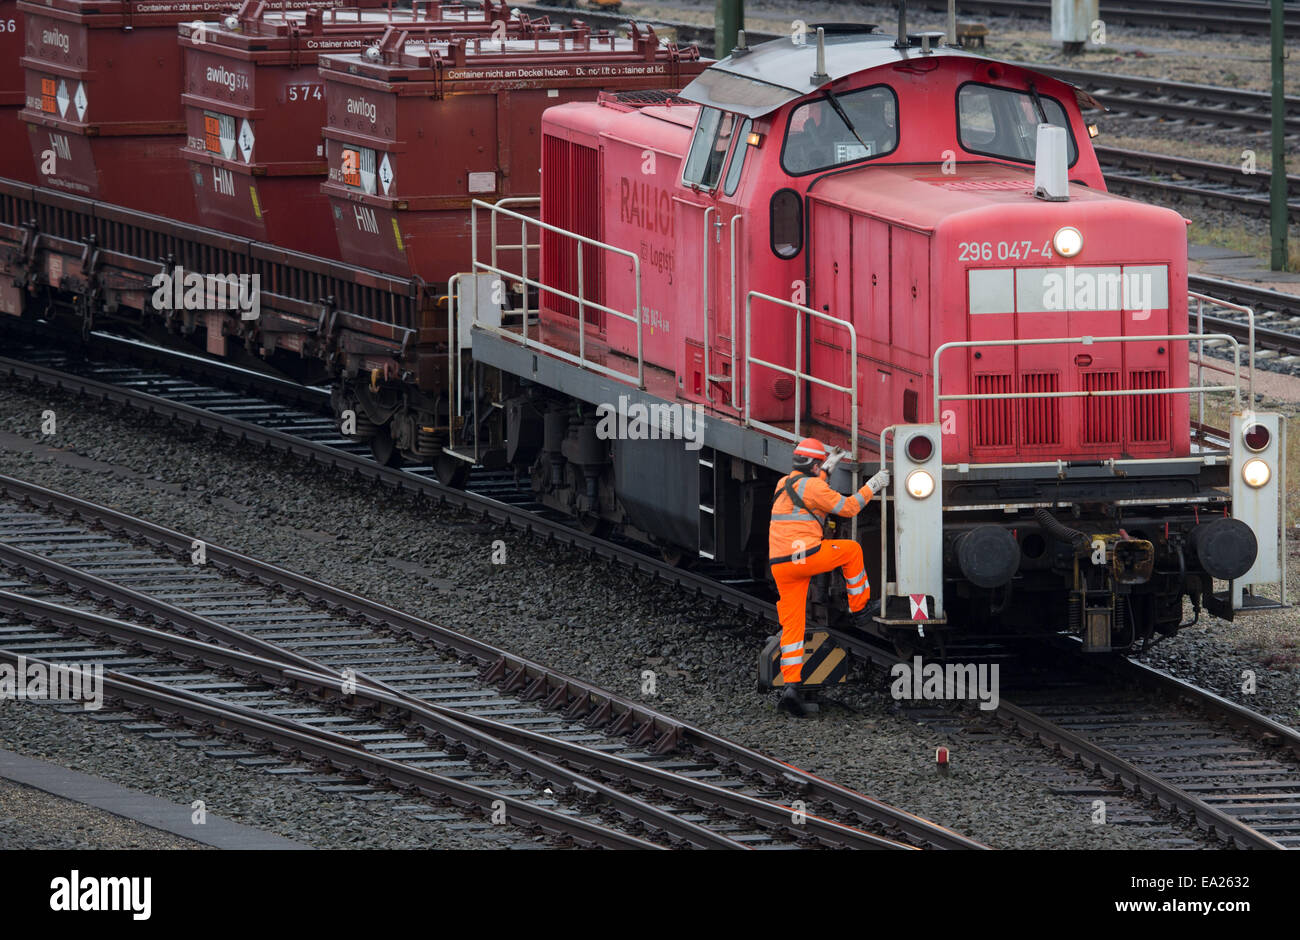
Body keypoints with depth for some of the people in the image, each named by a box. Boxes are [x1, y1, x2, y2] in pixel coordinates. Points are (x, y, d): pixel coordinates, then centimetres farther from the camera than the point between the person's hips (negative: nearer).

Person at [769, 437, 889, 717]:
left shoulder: (784, 484, 18)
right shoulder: (813, 487, -7)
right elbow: (847, 507, -2)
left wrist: (825, 471, 45)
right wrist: (872, 486, 9)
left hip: (780, 565, 7)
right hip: (805, 556, -7)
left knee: (792, 626, 6)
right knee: (852, 550, 20)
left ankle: (791, 687, -2)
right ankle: (860, 609, 28)